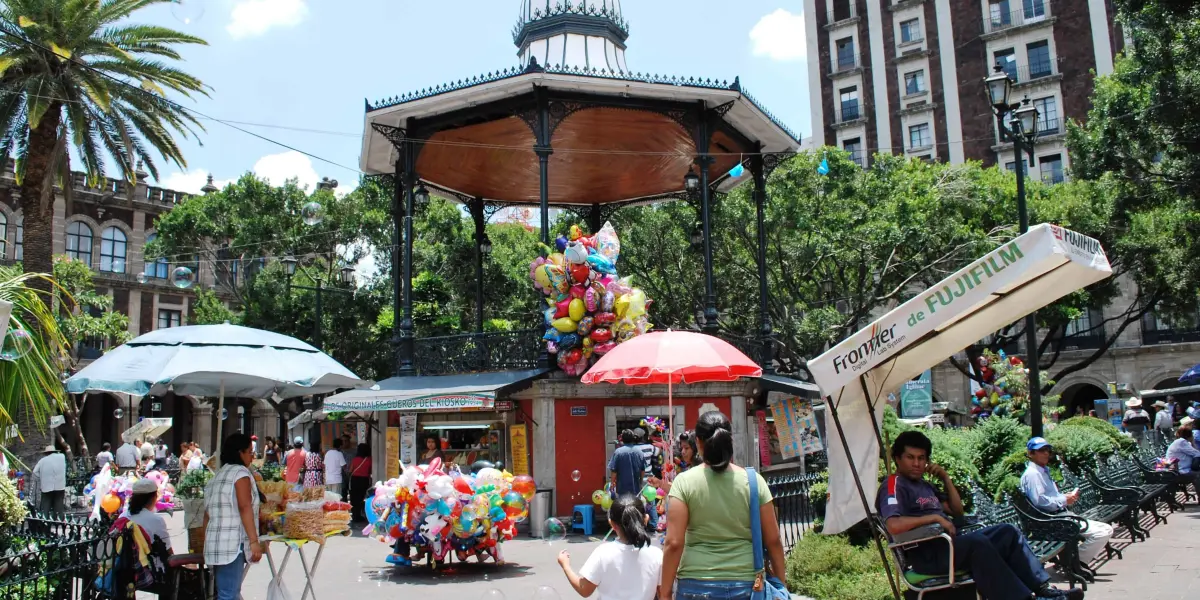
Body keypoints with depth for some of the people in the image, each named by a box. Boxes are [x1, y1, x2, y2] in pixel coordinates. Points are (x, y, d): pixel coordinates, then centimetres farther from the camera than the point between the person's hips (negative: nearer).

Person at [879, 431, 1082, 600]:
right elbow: (894, 526, -26)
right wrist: (935, 517, -20)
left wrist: (946, 478, 12)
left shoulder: (923, 485, 21)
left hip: (950, 544, 10)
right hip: (928, 556, -10)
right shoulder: (894, 486, -9)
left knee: (1007, 532, 5)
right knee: (978, 543, -33)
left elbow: (957, 511, 22)